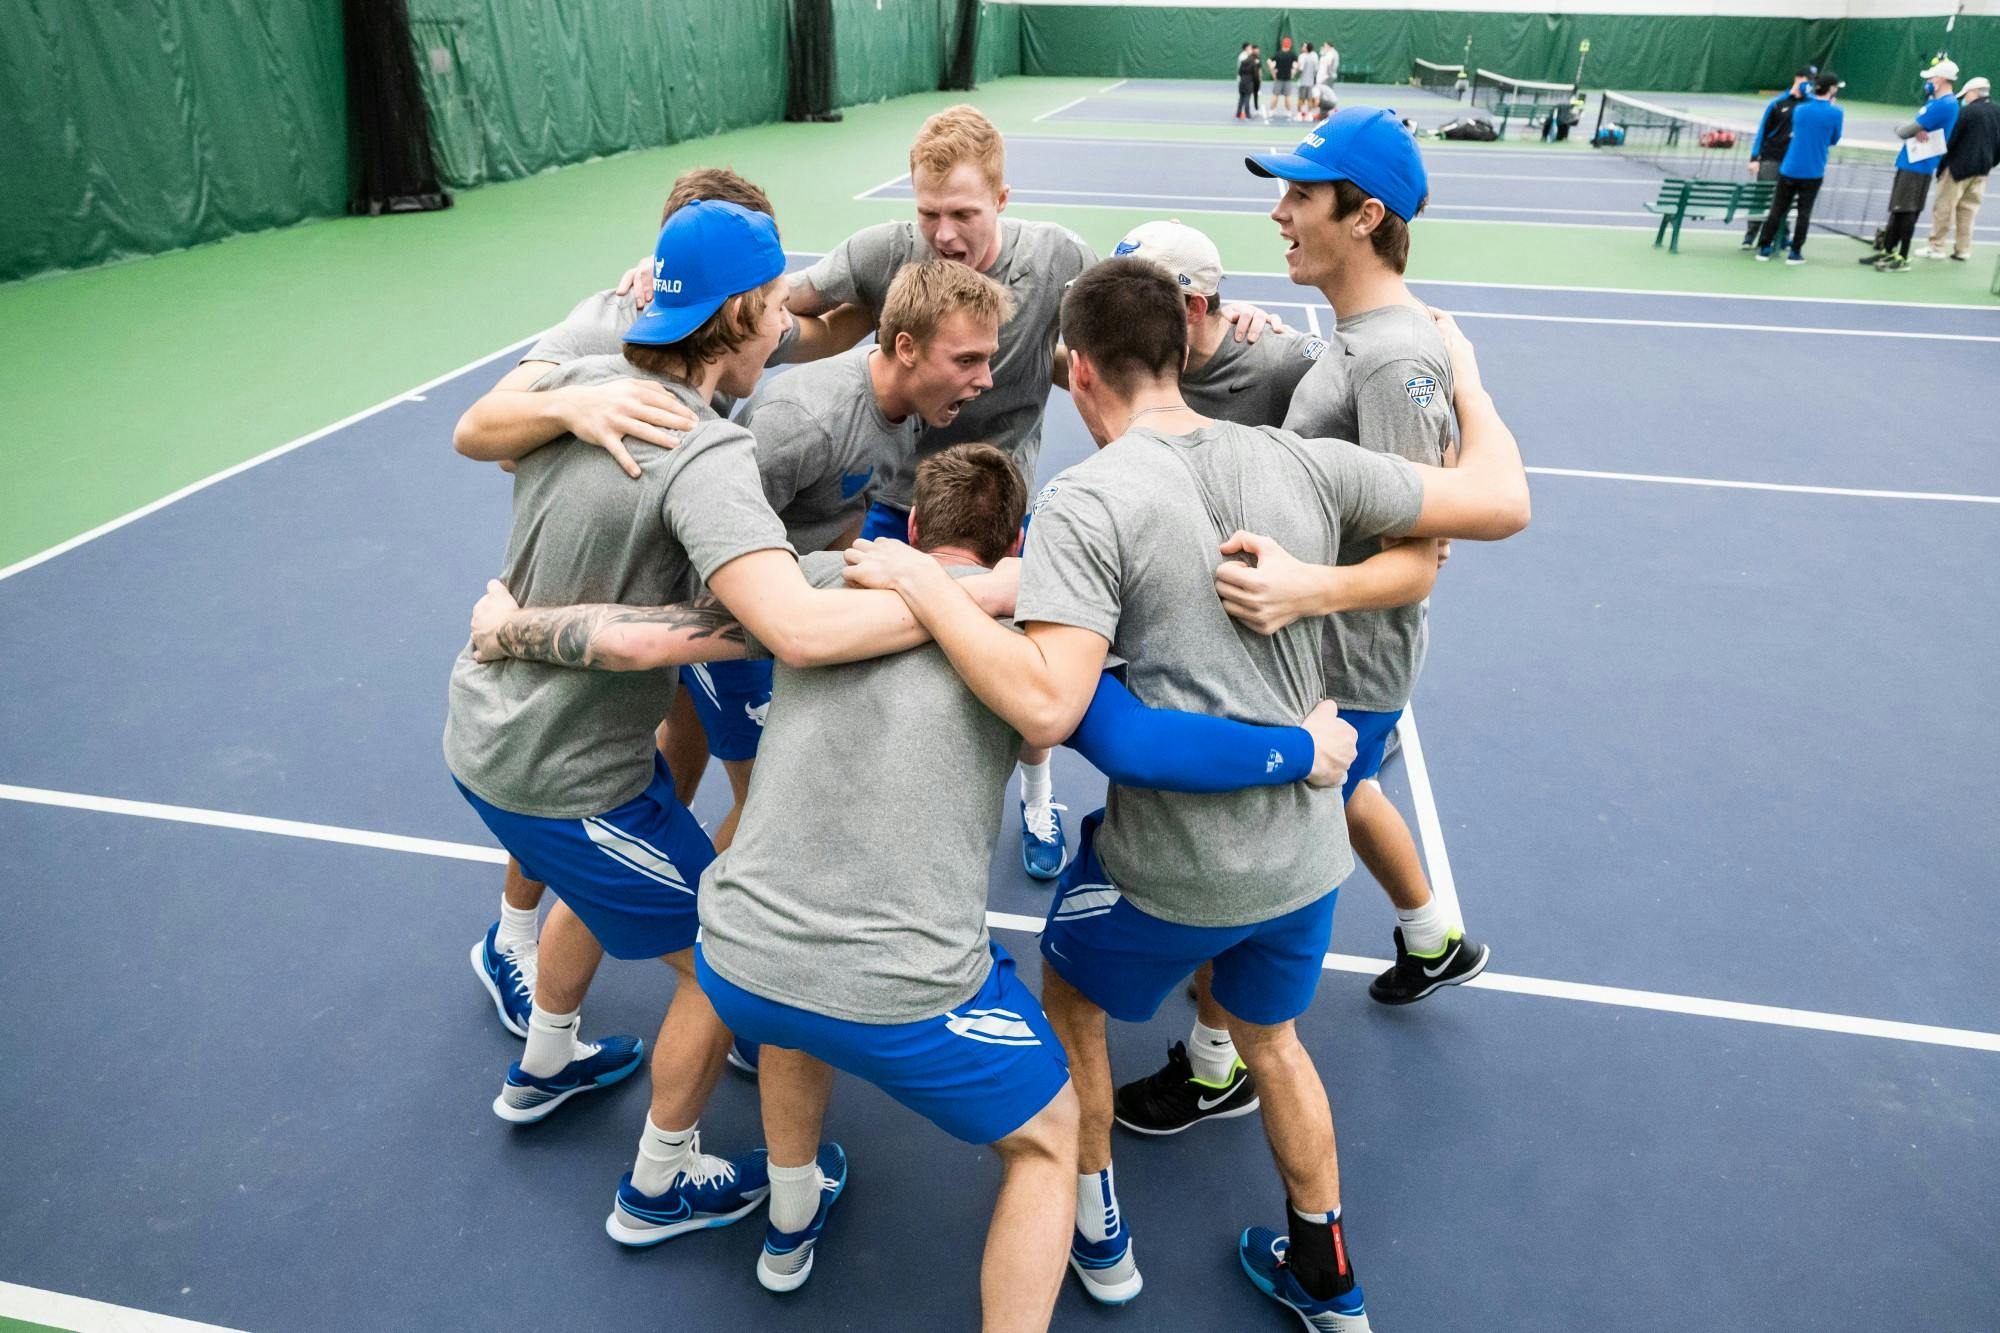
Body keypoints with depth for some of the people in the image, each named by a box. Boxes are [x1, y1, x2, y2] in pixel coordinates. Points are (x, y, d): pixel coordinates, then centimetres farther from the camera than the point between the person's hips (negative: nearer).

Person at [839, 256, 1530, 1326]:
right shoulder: (1302, 464, -4)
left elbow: (1045, 705, -30)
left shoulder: (1087, 502, -19)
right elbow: (1502, 501, 4)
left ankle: (1097, 1237, 44)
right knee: (1270, 1038, 31)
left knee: (1068, 1003, 27)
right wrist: (1465, 376, 21)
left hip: (1166, 866, -5)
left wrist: (916, 578, -21)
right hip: (1304, 854, 5)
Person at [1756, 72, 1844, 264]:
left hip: (1789, 168, 2)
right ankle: (1795, 253, 7)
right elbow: (1834, 140, 4)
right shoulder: (1836, 113, -9)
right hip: (1813, 172, -2)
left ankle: (1764, 248, 10)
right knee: (1804, 213, 7)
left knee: (1777, 210, 9)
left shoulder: (1799, 109, 0)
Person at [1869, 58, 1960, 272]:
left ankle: (1902, 259, 0)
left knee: (1907, 211, -5)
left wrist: (1912, 131, 4)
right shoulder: (1935, 102, 17)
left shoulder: (1944, 105, -16)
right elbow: (1905, 129, 9)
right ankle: (1888, 251, 24)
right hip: (1909, 163, 9)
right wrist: (1915, 131, -12)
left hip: (1918, 166, -9)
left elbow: (1904, 131, -17)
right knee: (1897, 209, 15)